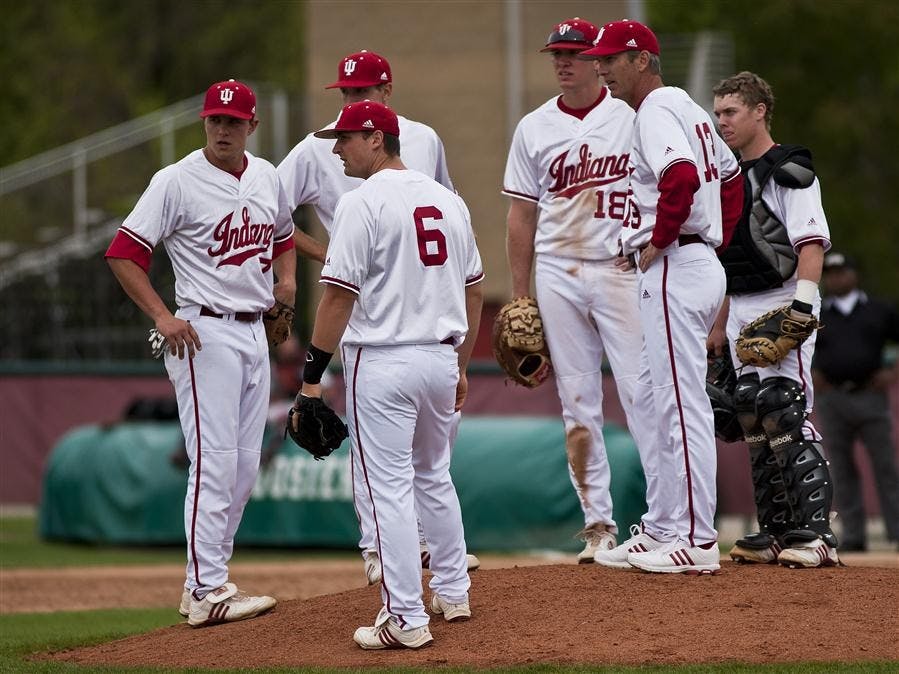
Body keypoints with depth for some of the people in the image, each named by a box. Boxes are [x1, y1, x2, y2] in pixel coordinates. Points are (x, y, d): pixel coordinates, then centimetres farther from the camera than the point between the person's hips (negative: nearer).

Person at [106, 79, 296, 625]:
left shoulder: (267, 177, 10)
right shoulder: (178, 182, -9)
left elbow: (283, 234, 29)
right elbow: (124, 253, -10)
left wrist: (288, 276, 7)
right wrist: (162, 316, -19)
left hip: (255, 331, 7)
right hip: (205, 332, -7)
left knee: (245, 468, 8)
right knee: (214, 462, -12)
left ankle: (204, 582, 17)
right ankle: (207, 591, -11)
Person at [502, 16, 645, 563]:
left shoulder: (632, 116, 1)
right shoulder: (534, 128, 10)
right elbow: (522, 213, 12)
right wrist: (520, 295, 9)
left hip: (622, 268, -3)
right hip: (558, 274, 3)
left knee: (641, 394, -9)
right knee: (577, 403, 3)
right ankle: (598, 525, 7)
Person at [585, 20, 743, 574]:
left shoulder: (657, 110, -11)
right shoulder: (690, 110, 20)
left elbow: (681, 176, -29)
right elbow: (732, 178, 28)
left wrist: (658, 242, -19)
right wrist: (715, 239, 20)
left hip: (675, 266, -11)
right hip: (700, 264, 11)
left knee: (682, 403, -10)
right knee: (653, 400, 16)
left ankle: (697, 542, -10)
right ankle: (662, 527, 19)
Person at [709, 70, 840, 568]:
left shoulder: (788, 172, -7)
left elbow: (812, 243, -16)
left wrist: (801, 307, -25)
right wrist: (719, 327, 20)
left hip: (782, 303, -9)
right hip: (741, 311, 9)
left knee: (783, 410, -17)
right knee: (753, 417, 7)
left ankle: (816, 532, -20)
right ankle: (776, 531, 12)